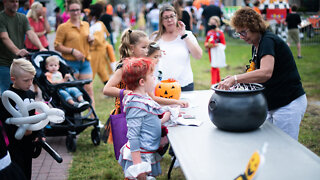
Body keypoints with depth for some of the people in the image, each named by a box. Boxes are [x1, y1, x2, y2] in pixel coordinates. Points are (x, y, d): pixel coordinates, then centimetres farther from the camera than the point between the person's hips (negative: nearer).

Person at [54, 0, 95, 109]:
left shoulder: (86, 25, 12)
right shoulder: (63, 27, -5)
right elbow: (57, 46, -8)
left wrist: (91, 40, 3)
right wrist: (72, 51, -17)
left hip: (85, 61, 4)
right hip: (71, 63, -4)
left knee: (89, 90, 4)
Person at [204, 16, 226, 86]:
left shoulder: (220, 33, -8)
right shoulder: (209, 33, 9)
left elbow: (223, 44, -7)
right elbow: (206, 42, 15)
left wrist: (216, 45, -22)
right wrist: (207, 45, -7)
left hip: (217, 52, -6)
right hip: (211, 52, 6)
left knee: (214, 67, -12)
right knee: (216, 68, 16)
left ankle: (213, 83, -10)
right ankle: (218, 82, 28)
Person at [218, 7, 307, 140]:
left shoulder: (268, 41, -18)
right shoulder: (256, 45, 11)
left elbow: (266, 73, -35)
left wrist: (235, 79, -37)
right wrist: (236, 80, 3)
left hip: (288, 104, -10)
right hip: (273, 104, 10)